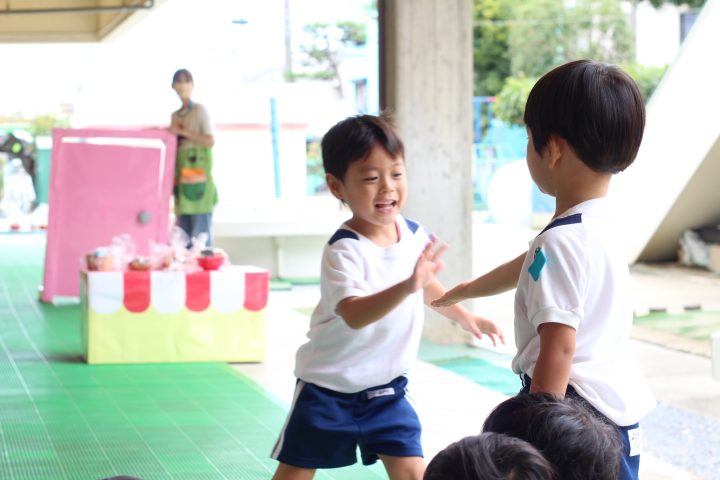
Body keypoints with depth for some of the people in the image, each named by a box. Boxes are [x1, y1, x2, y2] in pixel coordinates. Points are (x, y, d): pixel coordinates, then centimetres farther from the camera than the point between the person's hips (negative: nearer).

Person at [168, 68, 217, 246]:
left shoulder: (200, 110, 0)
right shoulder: (175, 116, 19)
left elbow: (210, 141, -10)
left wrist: (183, 132, -12)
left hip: (198, 179, -7)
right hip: (182, 179, 7)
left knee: (201, 232, -12)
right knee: (184, 233, 5)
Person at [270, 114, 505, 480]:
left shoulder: (414, 234, -4)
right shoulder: (344, 250, -25)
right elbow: (354, 314, -42)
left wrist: (465, 317, 25)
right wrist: (407, 286, -54)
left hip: (386, 388, 5)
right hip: (329, 386, -5)